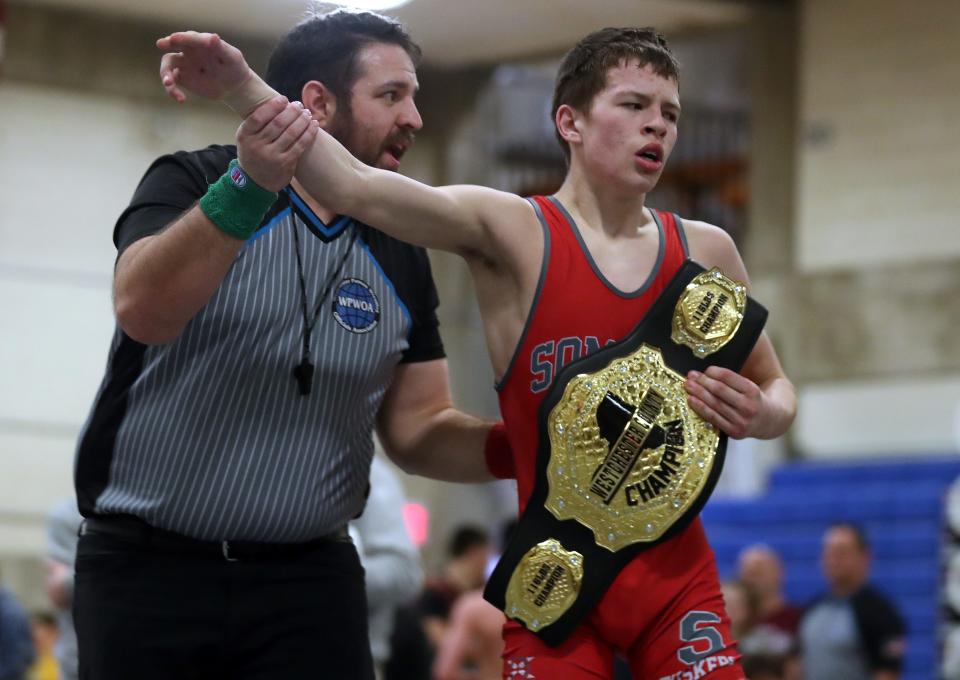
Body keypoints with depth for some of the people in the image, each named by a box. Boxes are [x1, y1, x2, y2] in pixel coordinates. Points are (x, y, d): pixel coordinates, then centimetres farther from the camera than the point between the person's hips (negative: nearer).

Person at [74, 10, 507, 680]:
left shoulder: (399, 254, 10)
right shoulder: (191, 184, -3)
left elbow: (418, 428, 11)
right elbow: (143, 311, -22)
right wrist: (248, 189, -32)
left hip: (311, 577, 4)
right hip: (145, 568, -3)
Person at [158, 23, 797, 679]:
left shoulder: (704, 251, 5)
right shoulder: (512, 232, -5)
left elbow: (776, 390, 17)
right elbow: (357, 186, -20)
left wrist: (760, 415, -8)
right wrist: (244, 87, -34)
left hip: (677, 575, 3)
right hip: (556, 578, -2)